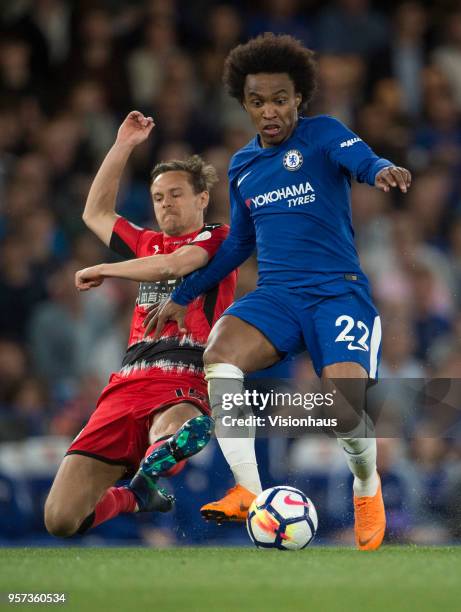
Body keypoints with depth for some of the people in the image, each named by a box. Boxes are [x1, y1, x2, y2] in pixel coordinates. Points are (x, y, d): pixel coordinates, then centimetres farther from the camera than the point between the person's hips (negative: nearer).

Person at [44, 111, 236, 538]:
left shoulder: (217, 239, 10)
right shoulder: (150, 244, 28)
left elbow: (172, 265, -8)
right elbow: (96, 214, 40)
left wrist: (102, 270, 5)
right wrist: (123, 146, 34)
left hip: (184, 385, -7)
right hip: (127, 386, 7)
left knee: (183, 430, -49)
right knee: (60, 519, -5)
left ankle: (143, 482, -22)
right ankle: (130, 498, 23)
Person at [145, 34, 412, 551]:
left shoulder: (322, 135, 0)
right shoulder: (242, 166, 16)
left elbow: (362, 160, -22)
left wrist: (384, 171, -47)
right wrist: (182, 296, 28)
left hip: (339, 291, -5)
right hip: (276, 294, 5)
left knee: (346, 408, -26)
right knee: (219, 354, -28)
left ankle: (367, 485, 10)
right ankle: (248, 491, -25)